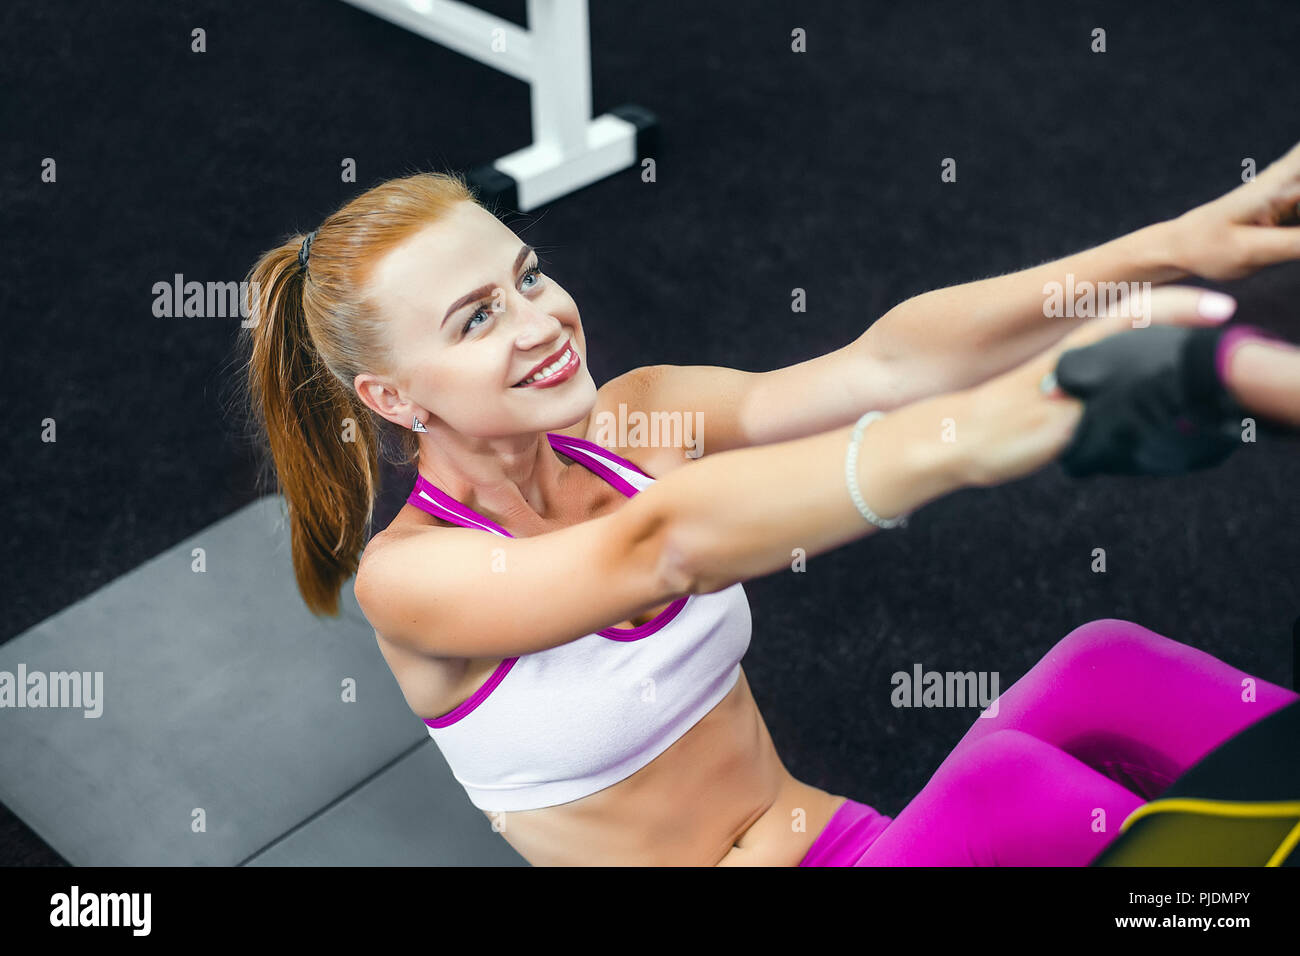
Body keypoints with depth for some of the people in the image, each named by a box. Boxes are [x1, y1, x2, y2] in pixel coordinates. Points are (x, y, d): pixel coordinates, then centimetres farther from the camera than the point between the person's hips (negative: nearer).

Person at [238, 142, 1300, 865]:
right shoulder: (404, 575, -16)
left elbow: (878, 362, -17)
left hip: (840, 840, 6)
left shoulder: (634, 420, -1)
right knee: (1006, 780, -32)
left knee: (1104, 661, -21)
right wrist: (968, 434, -53)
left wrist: (1166, 248, -31)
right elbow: (663, 545, -36)